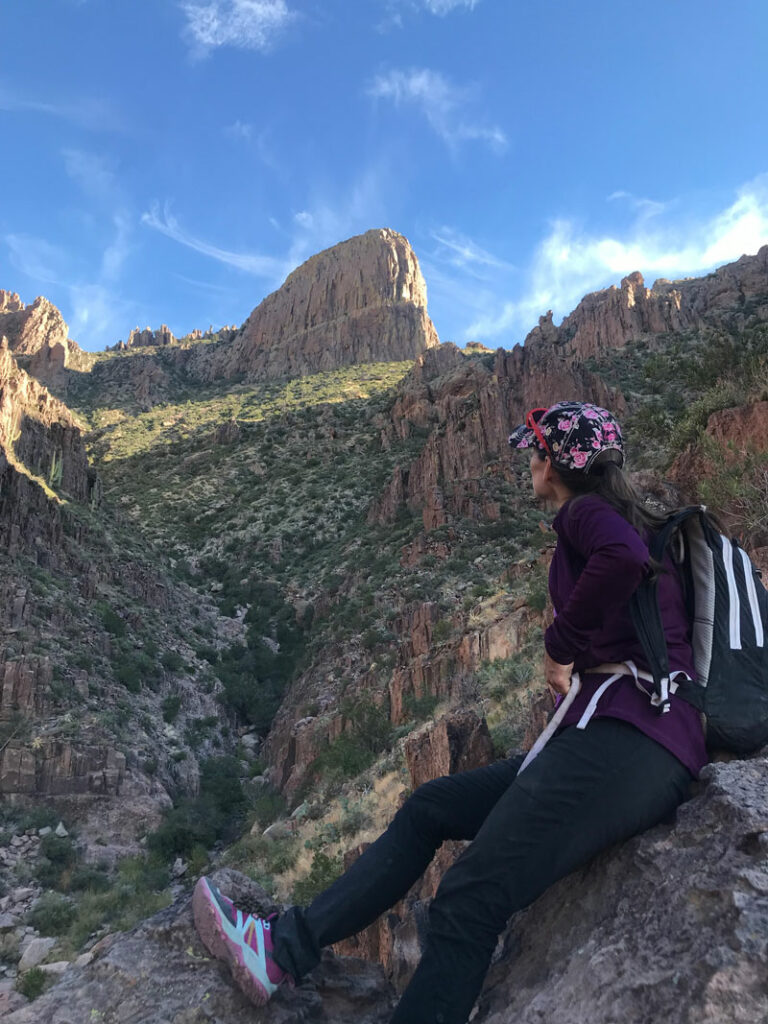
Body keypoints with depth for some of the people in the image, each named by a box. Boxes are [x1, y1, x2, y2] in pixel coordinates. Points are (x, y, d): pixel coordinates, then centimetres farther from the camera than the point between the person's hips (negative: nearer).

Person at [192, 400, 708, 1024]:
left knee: (468, 903, -17)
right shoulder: (620, 523, 27)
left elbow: (623, 558, -26)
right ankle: (284, 948, 10)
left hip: (627, 736, -10)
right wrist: (572, 669, 5)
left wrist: (562, 646, -13)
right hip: (603, 739, 10)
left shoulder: (586, 510, -2)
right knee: (429, 809, 8)